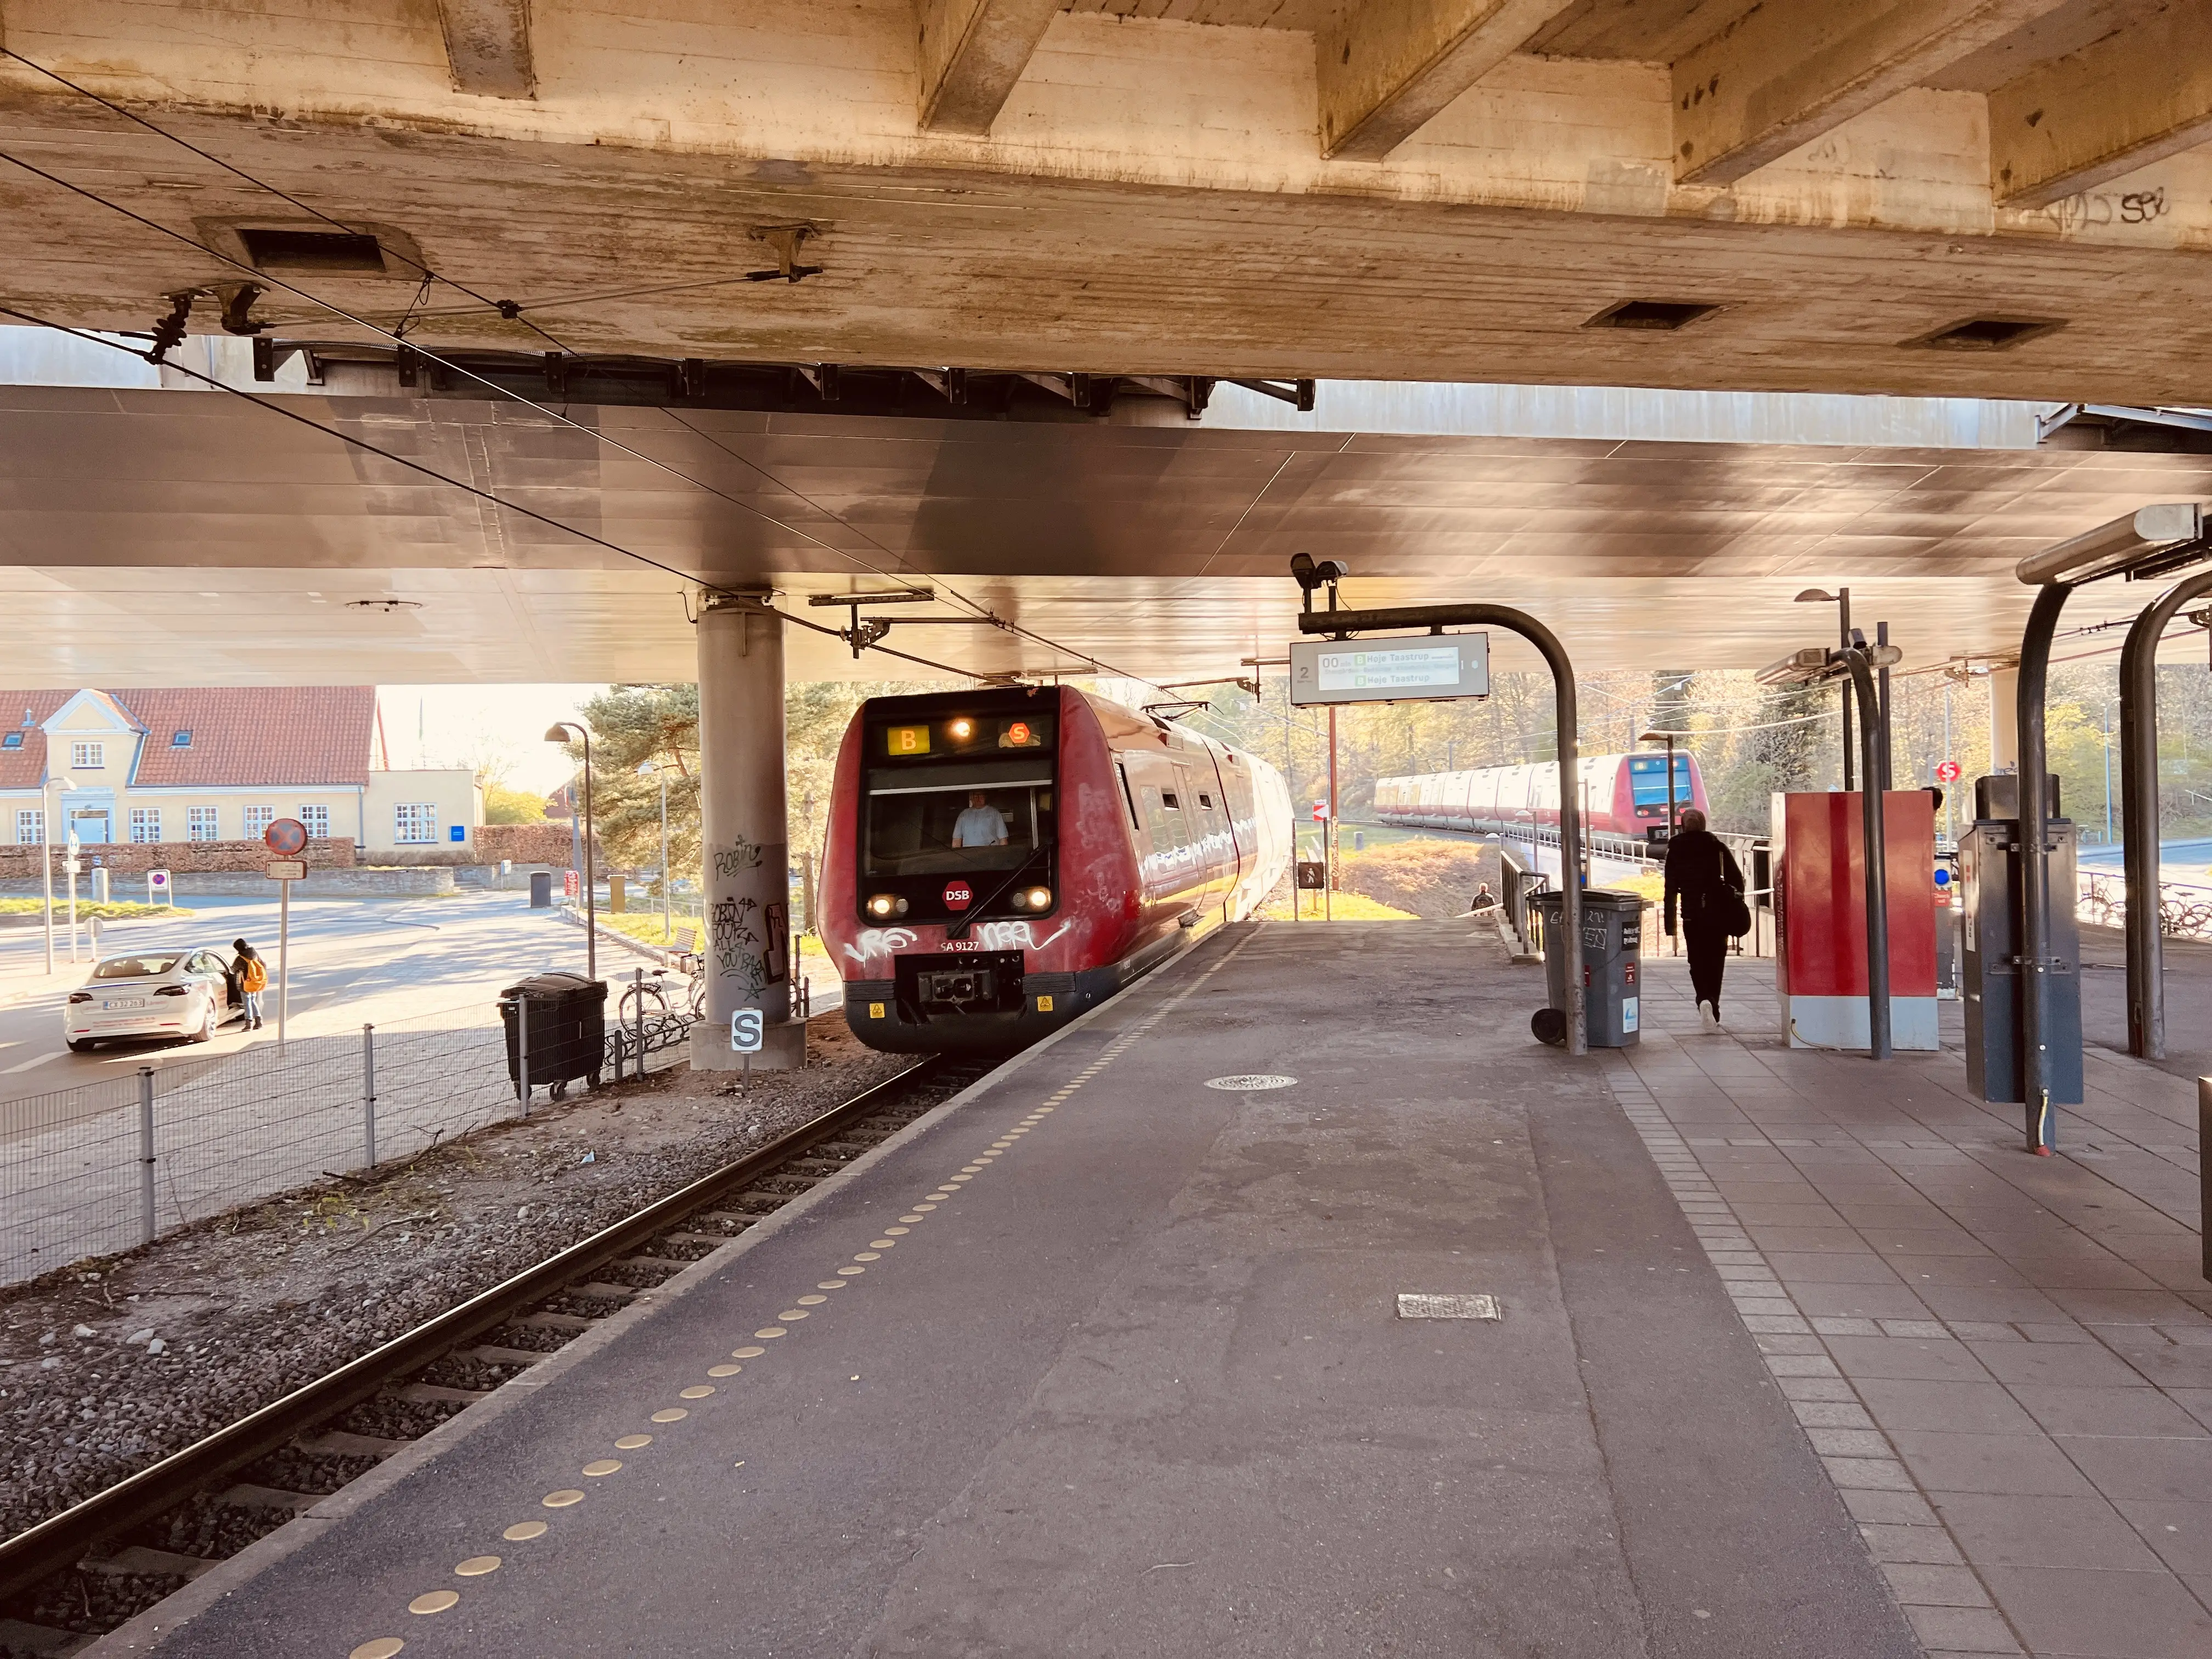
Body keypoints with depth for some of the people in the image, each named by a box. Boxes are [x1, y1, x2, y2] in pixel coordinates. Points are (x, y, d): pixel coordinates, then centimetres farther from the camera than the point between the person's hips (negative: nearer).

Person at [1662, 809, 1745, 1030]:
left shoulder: (1675, 851, 0)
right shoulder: (1718, 847, 2)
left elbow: (1671, 889, -2)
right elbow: (1737, 881, -1)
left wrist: (1670, 923, 0)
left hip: (1692, 917, -1)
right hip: (1719, 916, 1)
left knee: (1697, 962, 7)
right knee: (1715, 962, 12)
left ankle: (1704, 1000, -18)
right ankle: (1713, 1010, 12)